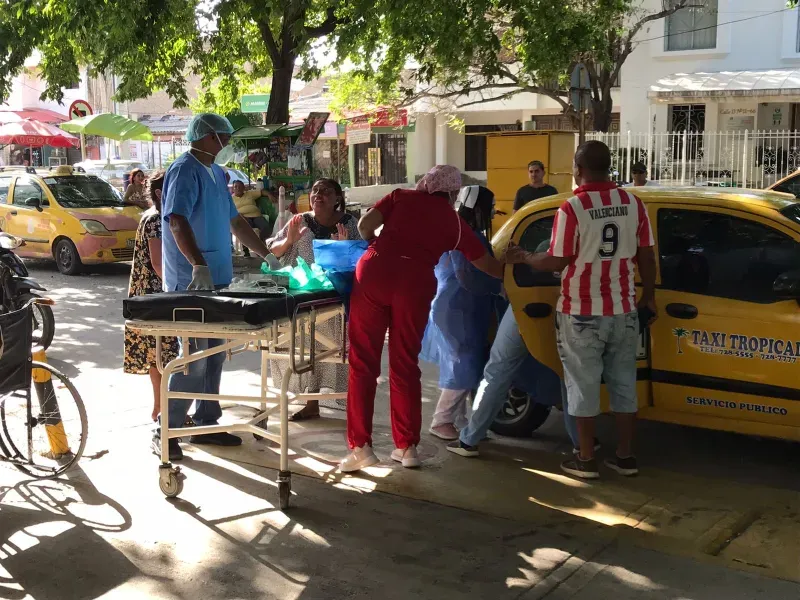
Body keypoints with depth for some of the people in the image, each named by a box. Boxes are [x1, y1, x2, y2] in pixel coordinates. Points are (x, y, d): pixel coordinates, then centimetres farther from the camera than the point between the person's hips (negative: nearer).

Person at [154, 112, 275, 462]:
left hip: (217, 280, 9)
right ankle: (166, 433, 2)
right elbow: (177, 221, -25)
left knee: (214, 354, 12)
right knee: (194, 356, -7)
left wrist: (265, 254, 24)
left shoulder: (215, 173, 17)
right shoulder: (185, 170, -12)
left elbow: (235, 220, 25)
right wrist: (199, 265, -37)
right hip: (191, 283, -9)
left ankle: (206, 423, 21)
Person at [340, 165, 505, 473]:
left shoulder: (400, 197, 19)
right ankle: (406, 447, 19)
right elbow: (486, 264, 25)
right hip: (415, 284, 0)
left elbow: (365, 225, 7)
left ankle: (361, 447, 4)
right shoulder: (454, 221, 20)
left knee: (363, 363, 6)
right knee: (405, 366, 13)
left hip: (374, 272, 0)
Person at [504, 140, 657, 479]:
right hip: (623, 311, 5)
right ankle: (625, 456, 20)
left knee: (584, 386, 5)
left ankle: (586, 460, 11)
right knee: (623, 384, 13)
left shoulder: (572, 209, -14)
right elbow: (646, 257, 5)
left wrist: (524, 258, 7)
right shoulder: (633, 204, 1)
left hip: (582, 314, -4)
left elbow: (557, 262, -11)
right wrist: (649, 298, 16)